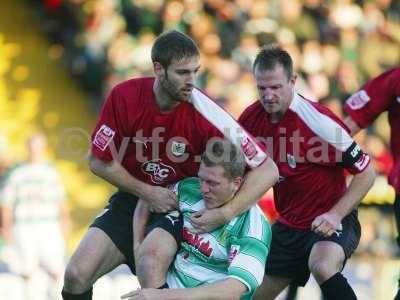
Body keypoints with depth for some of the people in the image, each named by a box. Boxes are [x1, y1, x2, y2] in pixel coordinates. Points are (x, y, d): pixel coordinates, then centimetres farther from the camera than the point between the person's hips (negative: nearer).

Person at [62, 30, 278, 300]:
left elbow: (268, 170, -22)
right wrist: (146, 192, -15)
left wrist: (225, 214, -30)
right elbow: (99, 161, -5)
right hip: (133, 198, 2)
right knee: (77, 275, -13)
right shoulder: (124, 97, -18)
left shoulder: (206, 113, -24)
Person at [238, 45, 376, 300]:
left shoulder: (319, 121, -22)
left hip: (329, 222, -7)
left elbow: (366, 173, -16)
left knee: (323, 268, -37)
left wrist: (336, 215, -23)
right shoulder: (253, 117, -5)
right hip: (289, 223, 7)